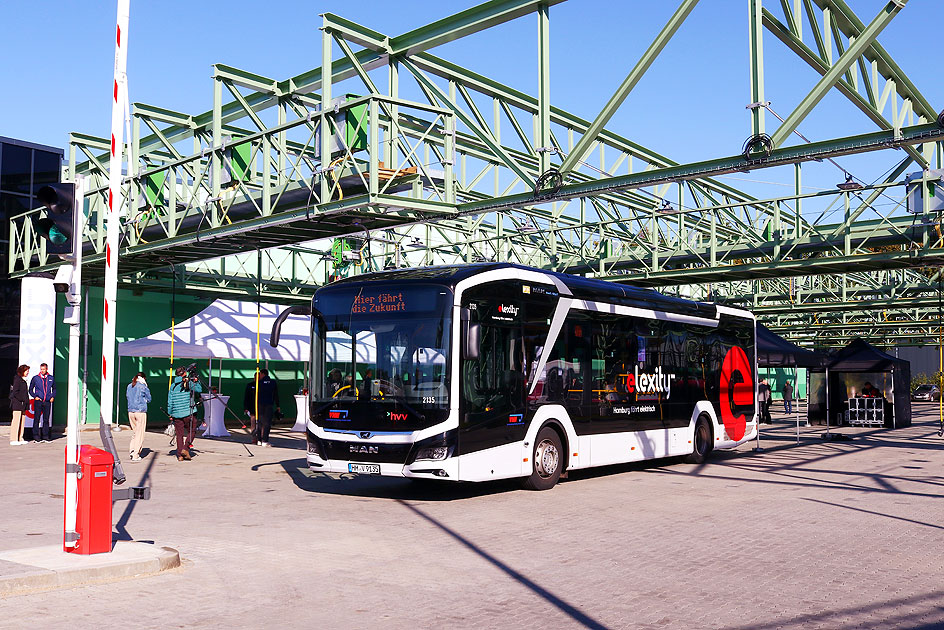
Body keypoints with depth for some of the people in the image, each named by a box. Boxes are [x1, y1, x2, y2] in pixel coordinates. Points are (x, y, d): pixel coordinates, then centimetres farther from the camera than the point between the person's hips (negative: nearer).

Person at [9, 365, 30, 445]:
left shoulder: (23, 380, 17)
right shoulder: (17, 379, -10)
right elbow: (15, 392, -17)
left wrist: (26, 401, 13)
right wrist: (22, 399, -14)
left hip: (23, 404, 9)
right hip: (17, 403, -9)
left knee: (22, 421, 10)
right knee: (16, 421, -8)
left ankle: (20, 439, 14)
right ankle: (13, 440, -6)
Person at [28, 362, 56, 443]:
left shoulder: (51, 378, 9)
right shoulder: (35, 378, 3)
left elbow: (54, 389, 22)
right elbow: (30, 389, 12)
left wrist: (53, 397, 8)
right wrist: (34, 396, -2)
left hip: (47, 402, 2)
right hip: (38, 402, -2)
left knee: (46, 419, 5)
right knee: (36, 419, -4)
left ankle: (45, 436, 11)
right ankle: (36, 437, -1)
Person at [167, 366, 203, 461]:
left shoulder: (173, 386, 6)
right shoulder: (189, 383, -5)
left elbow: (170, 402, 7)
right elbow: (199, 389, 5)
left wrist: (170, 414, 14)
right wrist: (197, 381, 17)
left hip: (177, 414, 3)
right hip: (189, 413, -3)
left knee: (179, 434, 8)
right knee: (191, 432, 10)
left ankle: (180, 455, 8)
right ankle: (185, 448, -5)